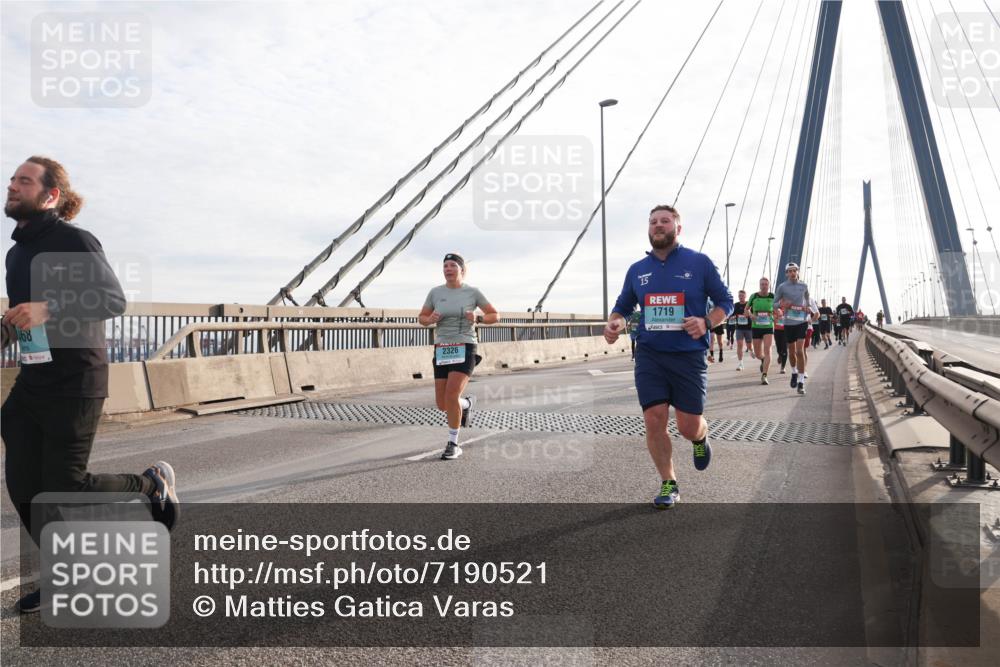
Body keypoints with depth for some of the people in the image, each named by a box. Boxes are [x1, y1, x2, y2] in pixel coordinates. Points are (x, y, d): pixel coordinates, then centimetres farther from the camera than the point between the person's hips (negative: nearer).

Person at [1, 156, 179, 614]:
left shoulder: (73, 241, -10)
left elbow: (114, 300, -19)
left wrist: (48, 310, -28)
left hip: (74, 383, -8)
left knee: (65, 491, -6)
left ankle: (153, 484, 18)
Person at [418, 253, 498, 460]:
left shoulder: (473, 292, 0)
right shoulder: (435, 292, 5)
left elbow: (495, 316, 7)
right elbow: (421, 319, 14)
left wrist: (477, 319, -14)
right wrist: (431, 319, -10)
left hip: (465, 350, -4)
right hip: (442, 351, 4)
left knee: (451, 397, -21)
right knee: (442, 405, 4)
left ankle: (453, 445, -4)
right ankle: (467, 403, 40)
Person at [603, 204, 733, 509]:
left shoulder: (699, 262, -1)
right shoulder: (636, 270, 8)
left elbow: (725, 302, 4)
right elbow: (622, 306, 20)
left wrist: (707, 322, -16)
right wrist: (614, 323, -3)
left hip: (689, 355, -2)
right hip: (649, 355, 2)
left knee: (689, 426, -1)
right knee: (654, 420, -5)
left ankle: (700, 439, 38)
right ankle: (668, 484, 13)